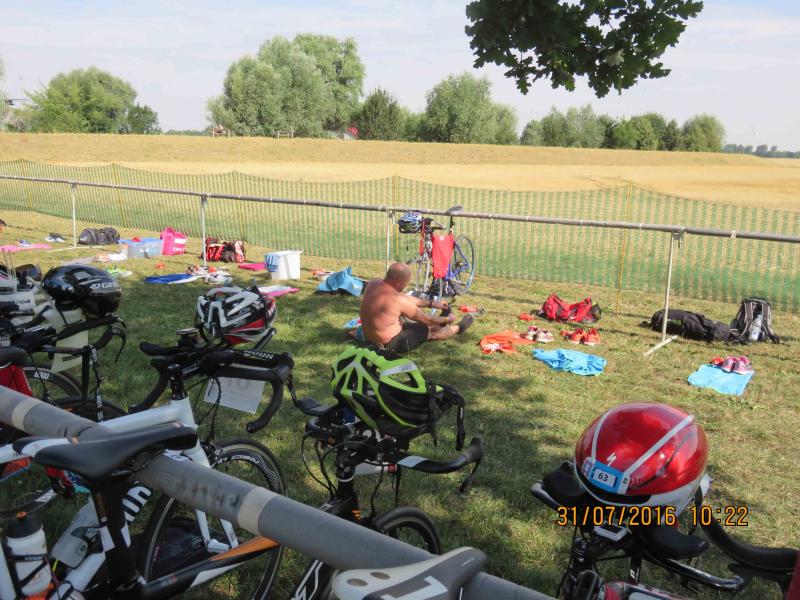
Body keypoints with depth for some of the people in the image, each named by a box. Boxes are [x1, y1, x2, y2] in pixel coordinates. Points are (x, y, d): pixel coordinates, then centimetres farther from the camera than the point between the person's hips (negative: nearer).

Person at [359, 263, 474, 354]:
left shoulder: (373, 283, -6)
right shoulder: (397, 299, -30)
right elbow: (426, 319, -14)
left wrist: (431, 303, 17)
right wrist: (448, 319, 5)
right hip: (390, 344, -7)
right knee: (432, 330, 14)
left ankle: (440, 320, 50)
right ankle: (459, 328, 39)